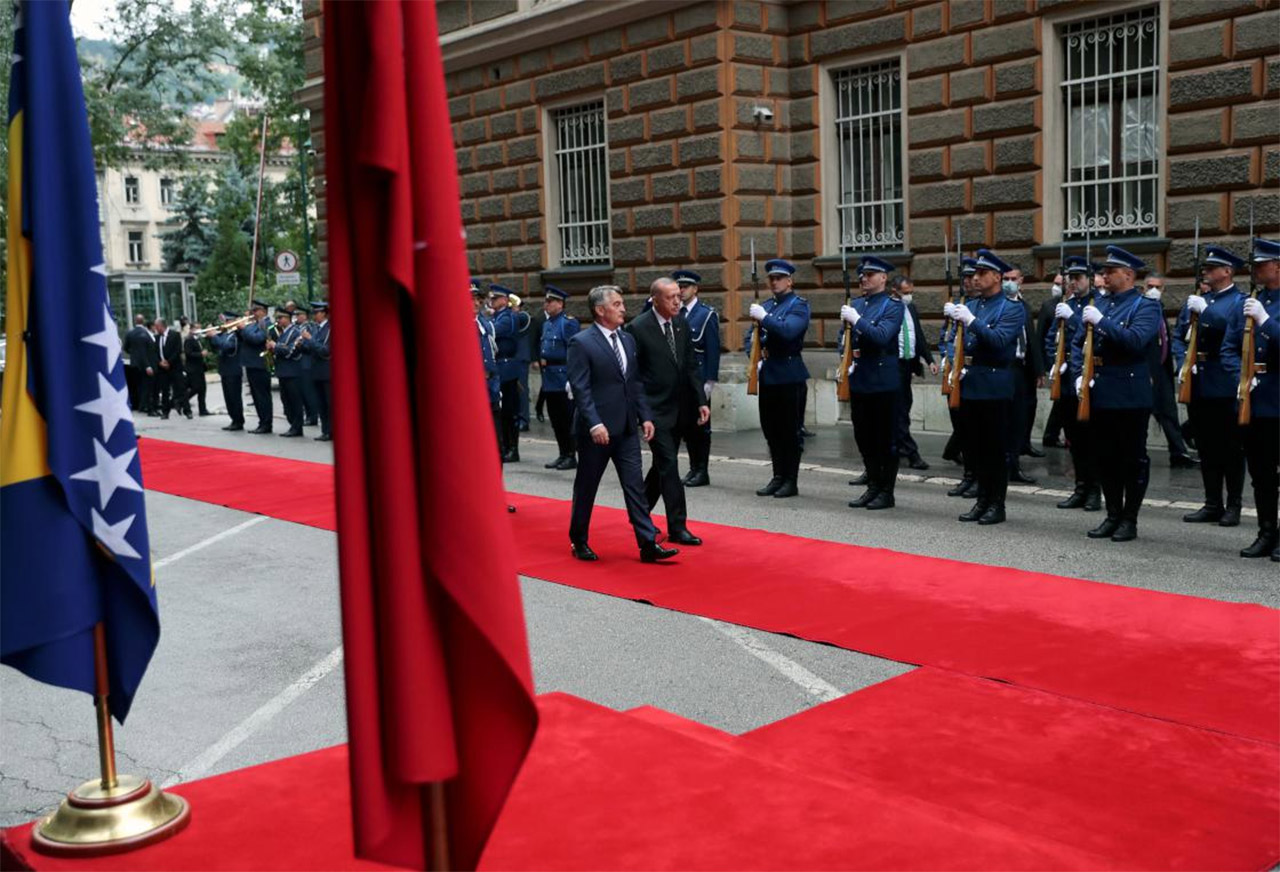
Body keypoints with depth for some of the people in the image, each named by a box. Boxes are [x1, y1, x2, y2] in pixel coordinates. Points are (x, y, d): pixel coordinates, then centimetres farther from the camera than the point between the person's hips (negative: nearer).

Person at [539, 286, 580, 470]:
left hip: (563, 380, -8)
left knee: (567, 420, -4)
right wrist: (541, 360, 10)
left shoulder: (568, 323, -9)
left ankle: (570, 456, 1)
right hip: (549, 381, 8)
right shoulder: (546, 324, 16)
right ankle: (562, 455, 19)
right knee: (555, 420, 11)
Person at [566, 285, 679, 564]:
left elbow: (635, 383, 14)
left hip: (627, 428, 6)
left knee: (635, 486, 2)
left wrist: (645, 416, 5)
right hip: (597, 430, -6)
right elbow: (580, 388, -14)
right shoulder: (581, 343, -9)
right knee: (586, 488, 8)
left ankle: (648, 544, 1)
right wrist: (594, 423, -23)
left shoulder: (627, 339, 12)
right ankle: (579, 542, 23)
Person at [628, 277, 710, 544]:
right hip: (656, 410, -6)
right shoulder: (638, 328, -12)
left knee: (662, 465, 16)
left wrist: (701, 401, 4)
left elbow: (691, 366, 10)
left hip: (680, 409, 6)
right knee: (669, 466, -7)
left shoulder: (682, 324, 6)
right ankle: (677, 527, -1)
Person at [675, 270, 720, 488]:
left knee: (701, 425, 0)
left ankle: (702, 472, 6)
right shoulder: (675, 314, 10)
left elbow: (713, 350, -7)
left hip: (699, 379, -5)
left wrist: (710, 381, -13)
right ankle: (693, 468, 17)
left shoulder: (707, 314, -4)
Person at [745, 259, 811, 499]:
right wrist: (755, 357, 1)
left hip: (789, 377, -7)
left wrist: (763, 317, -20)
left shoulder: (799, 305, -5)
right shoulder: (765, 305, 16)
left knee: (790, 430, -1)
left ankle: (791, 481, 5)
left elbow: (788, 331, -22)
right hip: (767, 375, 7)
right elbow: (751, 336, 17)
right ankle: (778, 477, 19)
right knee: (771, 429, 10)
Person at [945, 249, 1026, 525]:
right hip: (970, 385, 7)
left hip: (995, 386, -6)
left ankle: (997, 505, 7)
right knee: (975, 447, 11)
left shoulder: (1012, 308, -6)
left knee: (996, 448, 0)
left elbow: (999, 341, -20)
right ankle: (982, 500, 20)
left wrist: (970, 320, -25)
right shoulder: (971, 306, 14)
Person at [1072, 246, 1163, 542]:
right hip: (1097, 393, 6)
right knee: (1104, 457, 11)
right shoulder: (1097, 304, 13)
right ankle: (1113, 515, 22)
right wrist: (1079, 375, -1)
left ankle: (1130, 520, 11)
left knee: (1133, 458, 3)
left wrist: (1101, 321, -21)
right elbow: (1077, 342, 13)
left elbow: (1135, 340, -23)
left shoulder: (1146, 306, -5)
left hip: (1129, 395, -6)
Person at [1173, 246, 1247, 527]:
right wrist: (1183, 363, -2)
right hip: (1197, 384, 6)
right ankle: (1212, 504, 18)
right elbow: (1178, 336, 14)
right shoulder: (1195, 301, 16)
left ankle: (1233, 506, 9)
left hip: (1225, 385, -6)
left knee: (1231, 448, 1)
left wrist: (1204, 311, -21)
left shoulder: (1240, 302, -4)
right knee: (1206, 447, 11)